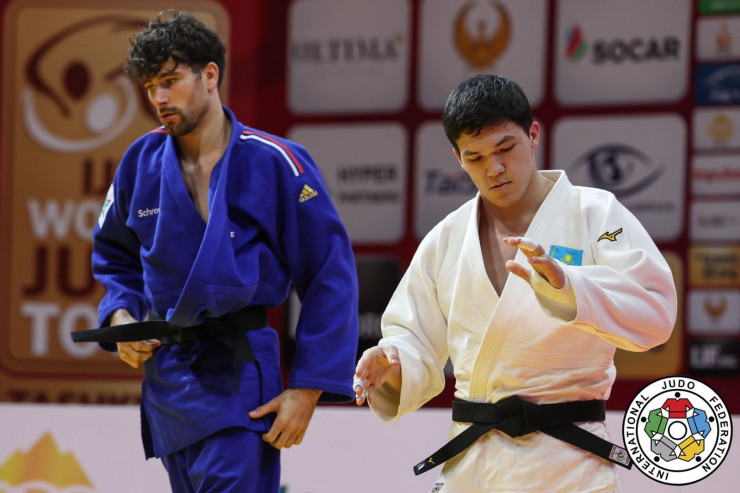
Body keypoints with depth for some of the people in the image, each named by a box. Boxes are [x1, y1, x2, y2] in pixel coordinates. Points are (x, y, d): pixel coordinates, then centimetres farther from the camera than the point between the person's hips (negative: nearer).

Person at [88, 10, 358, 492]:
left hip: (239, 381, -5)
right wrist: (122, 316, 0)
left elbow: (332, 276, -7)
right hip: (165, 375, 5)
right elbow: (115, 257, 21)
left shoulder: (274, 163, -10)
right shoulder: (142, 162, 4)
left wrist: (307, 389, -10)